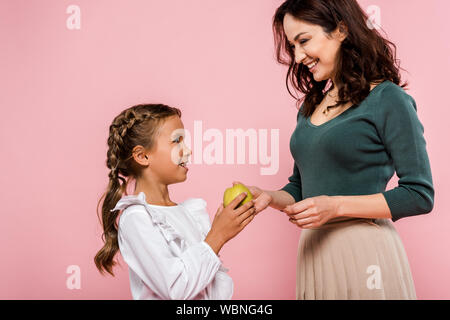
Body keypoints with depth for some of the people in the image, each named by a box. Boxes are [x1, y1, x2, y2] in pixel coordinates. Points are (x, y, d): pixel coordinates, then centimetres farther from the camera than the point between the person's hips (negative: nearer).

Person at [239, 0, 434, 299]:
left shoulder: (388, 99, -8)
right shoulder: (310, 106, 12)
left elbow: (420, 195, -11)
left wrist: (336, 206, -17)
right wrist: (270, 197, -2)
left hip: (365, 250, -6)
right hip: (313, 250, 6)